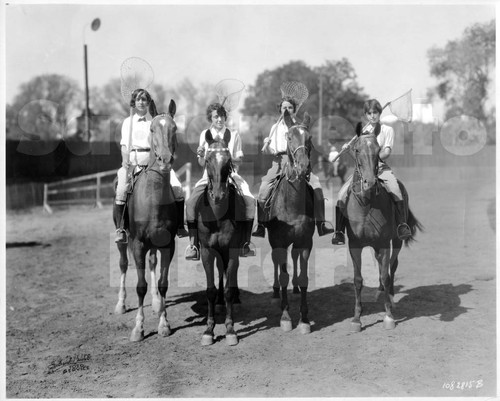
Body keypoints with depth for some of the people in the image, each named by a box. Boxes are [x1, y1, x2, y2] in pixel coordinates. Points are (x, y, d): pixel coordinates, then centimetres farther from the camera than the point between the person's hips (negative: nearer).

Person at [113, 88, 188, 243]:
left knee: (177, 188, -16)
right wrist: (125, 161, -9)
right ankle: (120, 230, -18)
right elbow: (124, 144, 9)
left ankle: (180, 227, -5)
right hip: (132, 161, -1)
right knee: (121, 191, -26)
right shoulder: (128, 122, 17)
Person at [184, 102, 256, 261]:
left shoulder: (234, 135, 8)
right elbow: (202, 164, 10)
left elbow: (239, 160, 8)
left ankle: (245, 244, -14)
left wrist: (230, 159, -15)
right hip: (209, 176, 1)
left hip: (231, 175, 0)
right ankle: (193, 245, -16)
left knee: (250, 201, -25)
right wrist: (201, 156, -12)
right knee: (191, 202, -24)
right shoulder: (204, 135, 10)